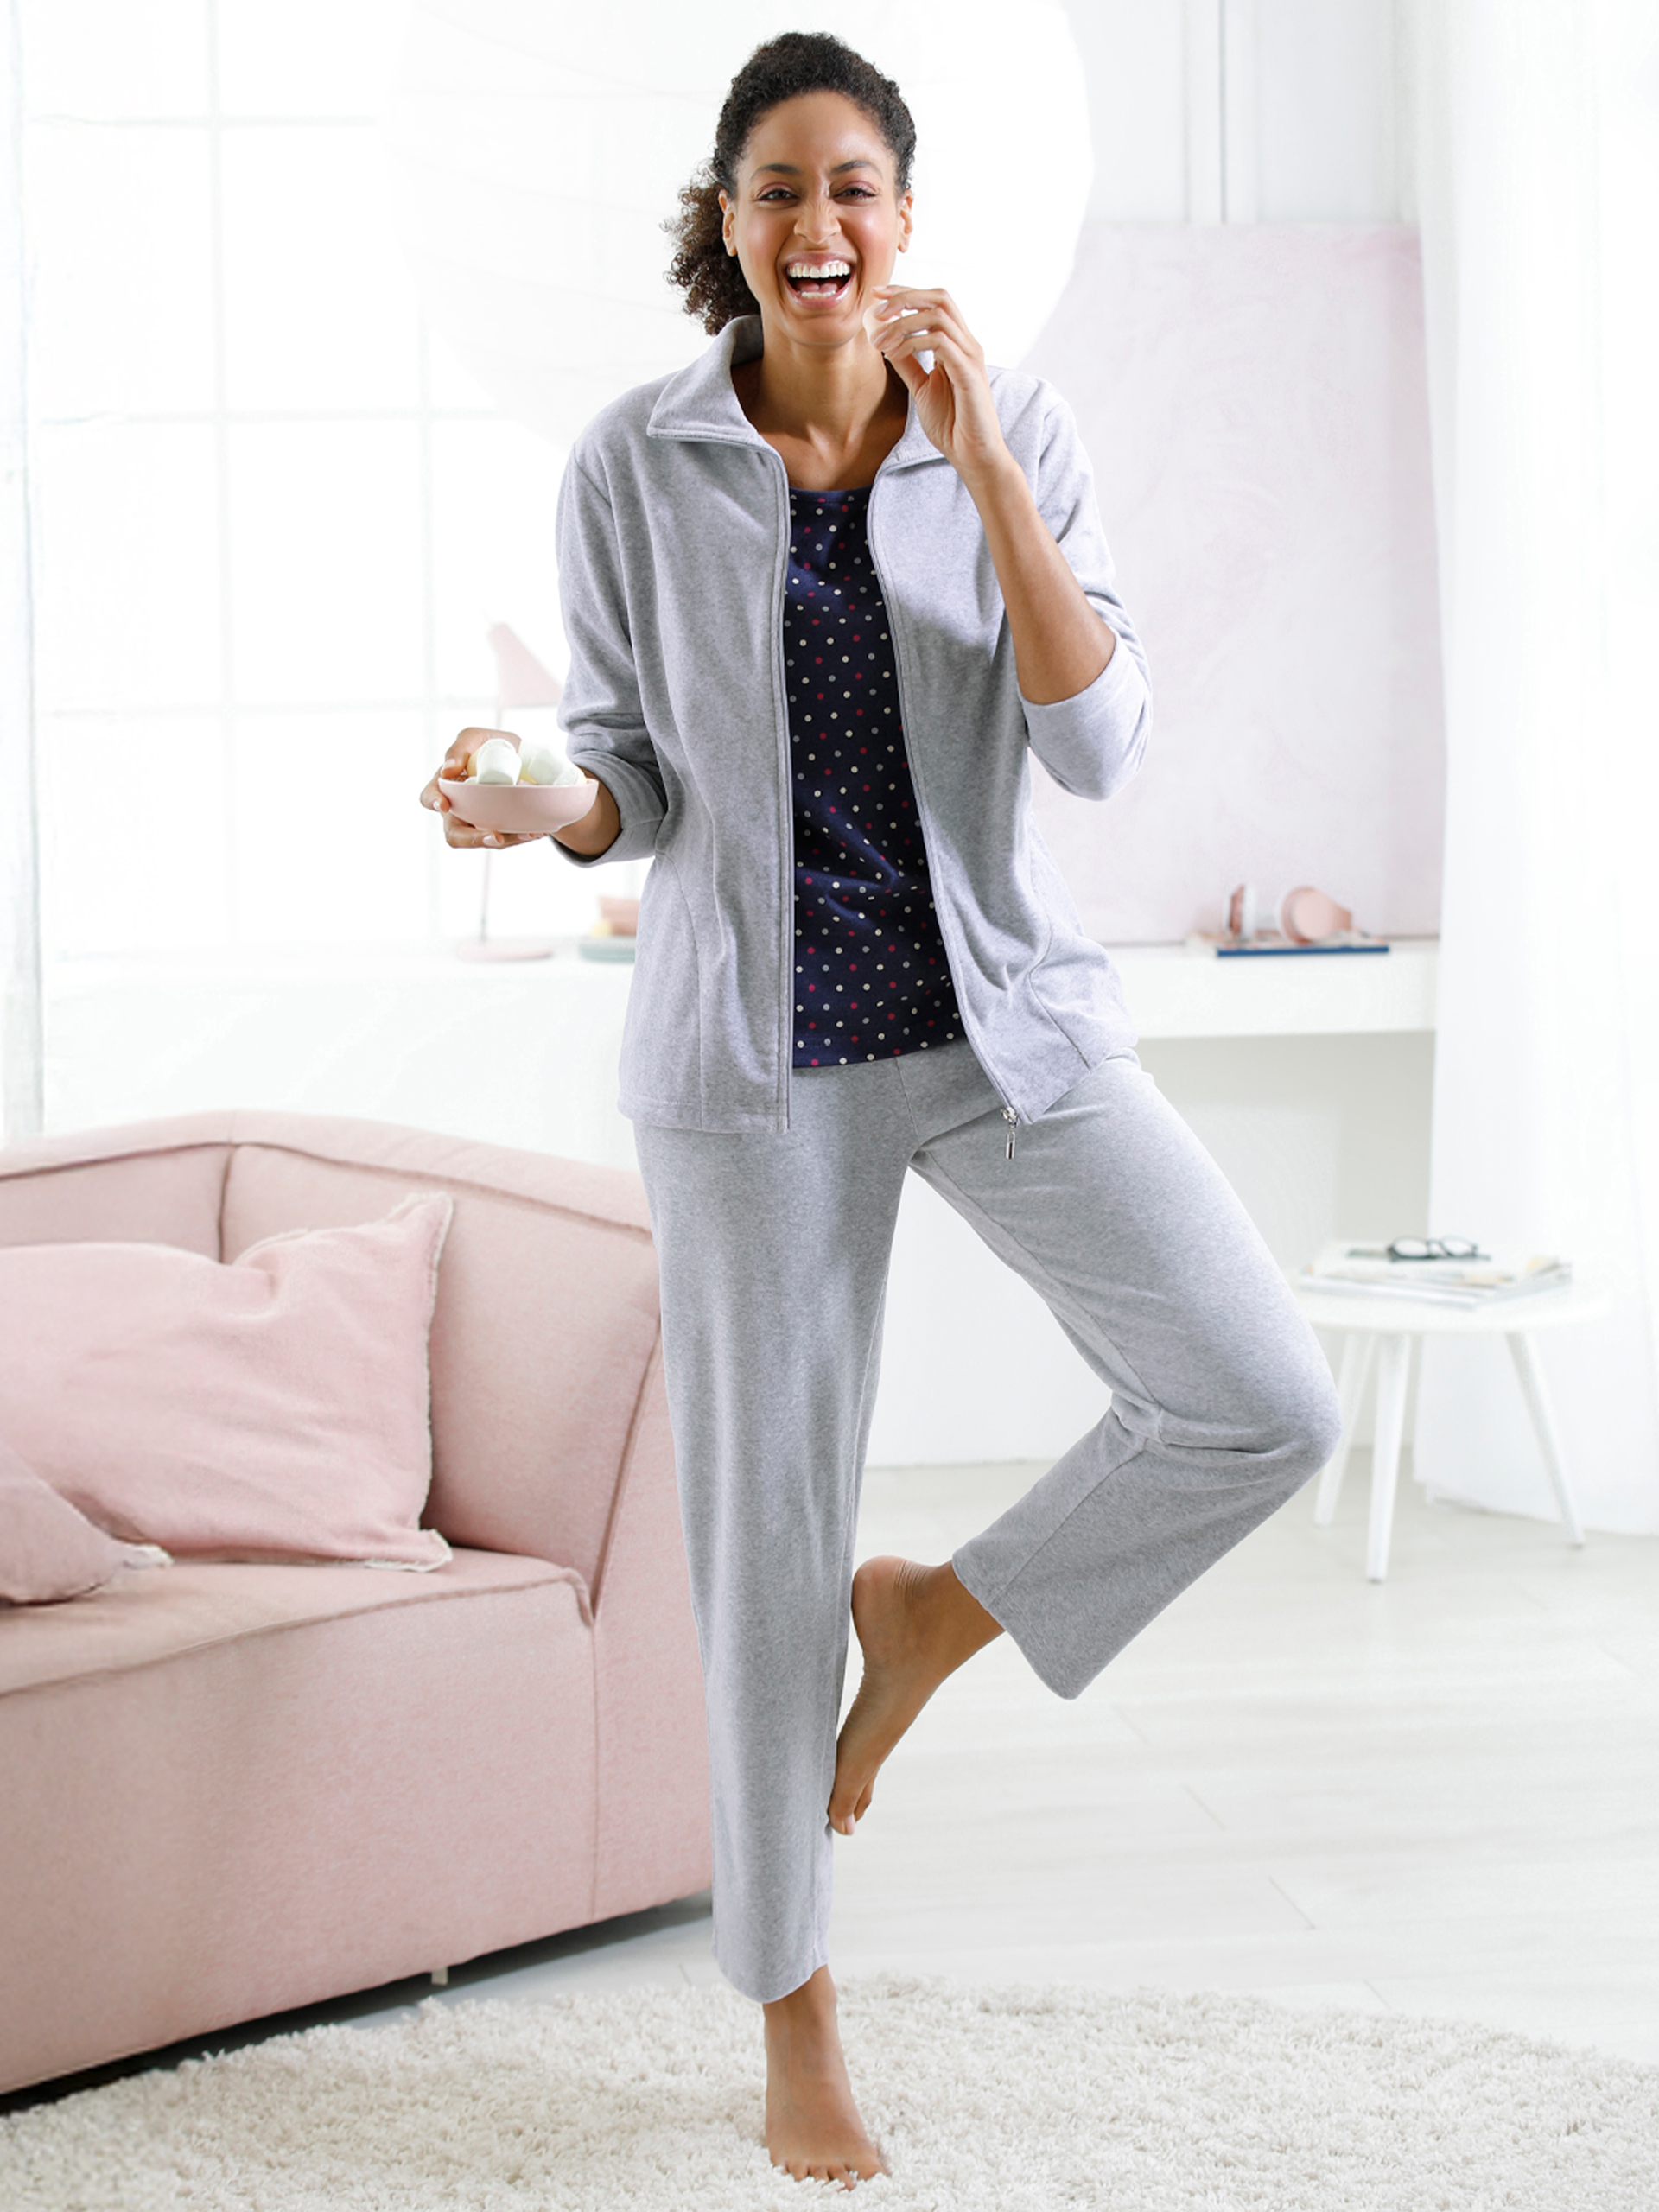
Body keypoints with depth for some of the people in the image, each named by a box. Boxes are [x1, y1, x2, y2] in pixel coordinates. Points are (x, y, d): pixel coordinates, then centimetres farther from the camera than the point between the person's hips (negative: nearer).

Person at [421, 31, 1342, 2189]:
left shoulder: (1017, 431, -3)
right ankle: (795, 2025, 22)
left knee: (1267, 1407, -10)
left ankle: (941, 1611, 18)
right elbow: (634, 777, 2)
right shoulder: (633, 463, -5)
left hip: (1010, 1013, 2)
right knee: (768, 1527, 4)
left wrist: (978, 460, -20)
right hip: (757, 1038, -1)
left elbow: (1099, 748, -13)